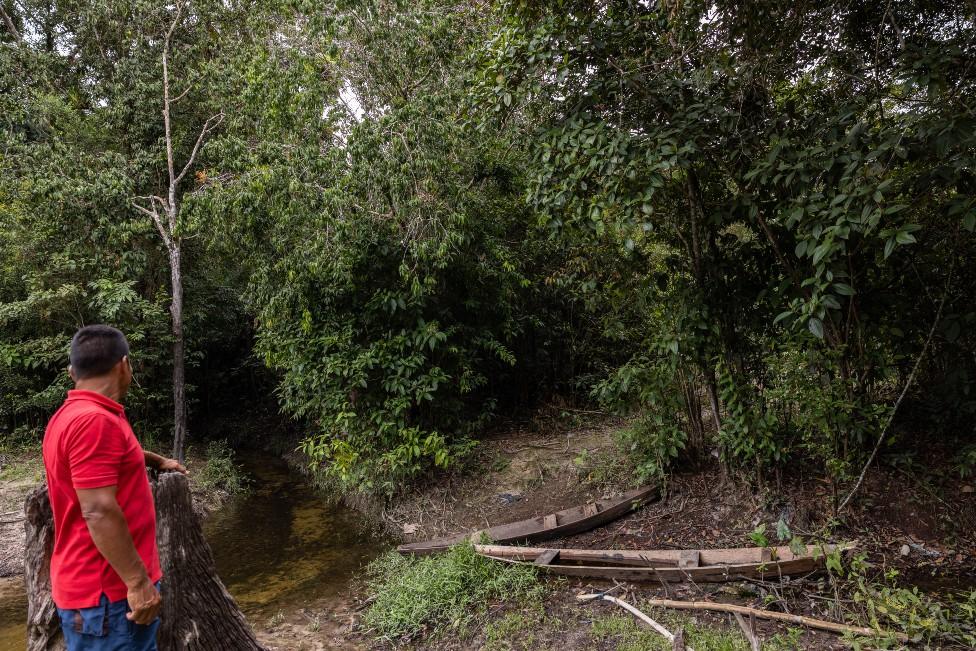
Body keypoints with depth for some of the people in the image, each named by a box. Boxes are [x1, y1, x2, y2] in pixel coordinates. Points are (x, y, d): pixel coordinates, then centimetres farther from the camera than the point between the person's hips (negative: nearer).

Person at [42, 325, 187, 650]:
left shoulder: (75, 416, 12)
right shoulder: (93, 420, -22)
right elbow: (98, 512, -27)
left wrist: (159, 460, 47)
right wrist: (138, 581, -23)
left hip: (102, 584, 10)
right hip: (108, 591, -10)